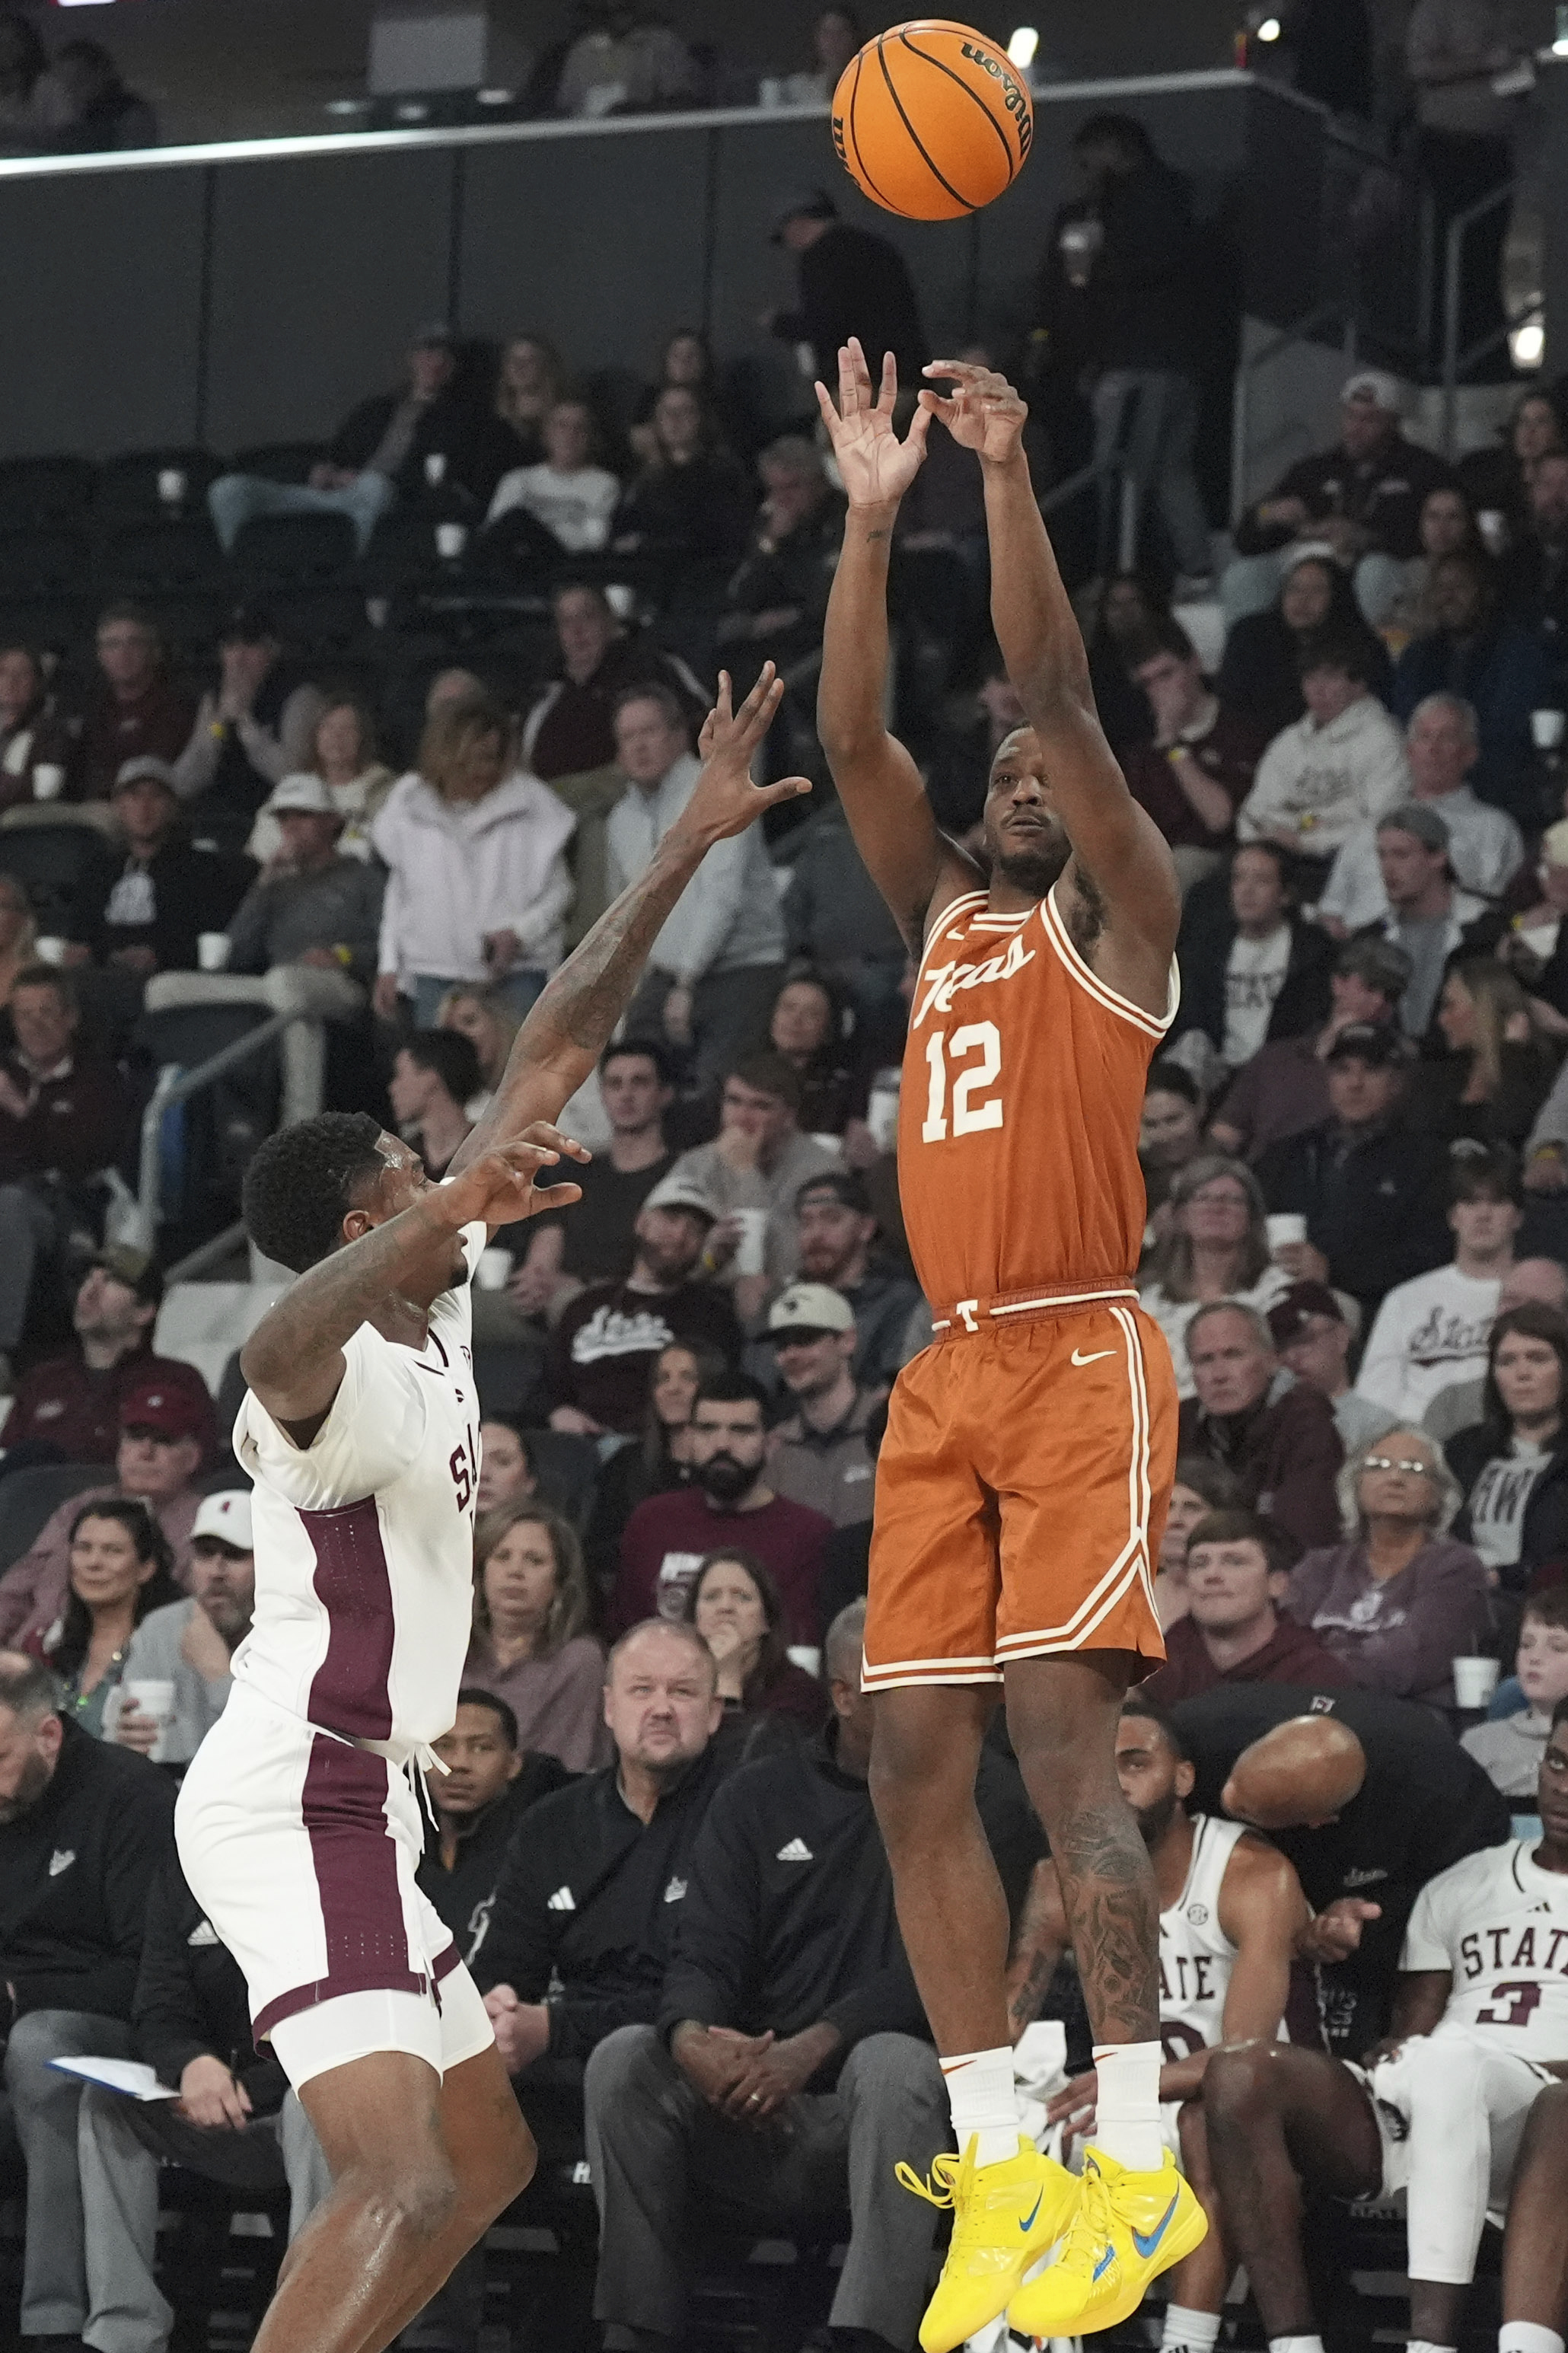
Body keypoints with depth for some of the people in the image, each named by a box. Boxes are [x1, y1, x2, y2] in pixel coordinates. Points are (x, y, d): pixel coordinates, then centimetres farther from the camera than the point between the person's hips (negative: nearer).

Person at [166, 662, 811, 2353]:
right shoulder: (337, 1371, -17)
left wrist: (685, 850, 13)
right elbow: (283, 1344, -46)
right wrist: (442, 1215, -63)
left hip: (352, 1805, 11)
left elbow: (557, 1046, 13)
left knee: (486, 2161, 17)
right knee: (403, 2184, -25)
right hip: (295, 1811, -11)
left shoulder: (436, 1305, 9)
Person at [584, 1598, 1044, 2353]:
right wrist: (691, 2035, -23)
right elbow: (706, 1954, 2)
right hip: (755, 2120, 3)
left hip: (881, 2119, -3)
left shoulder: (984, 1797, 1)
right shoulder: (755, 1799, 11)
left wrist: (814, 2047, -24)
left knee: (894, 2061, -35)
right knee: (624, 2058, -21)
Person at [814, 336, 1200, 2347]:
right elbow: (852, 743, 13)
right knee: (914, 1766, 0)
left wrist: (1011, 480, -10)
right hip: (946, 1370, 7)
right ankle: (995, 2176, 3)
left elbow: (1058, 695, -6)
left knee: (1058, 1734, -17)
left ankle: (1138, 2168, -16)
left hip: (1078, 1356, -7)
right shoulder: (945, 919, 21)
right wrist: (874, 519, 7)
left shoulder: (1114, 915, 4)